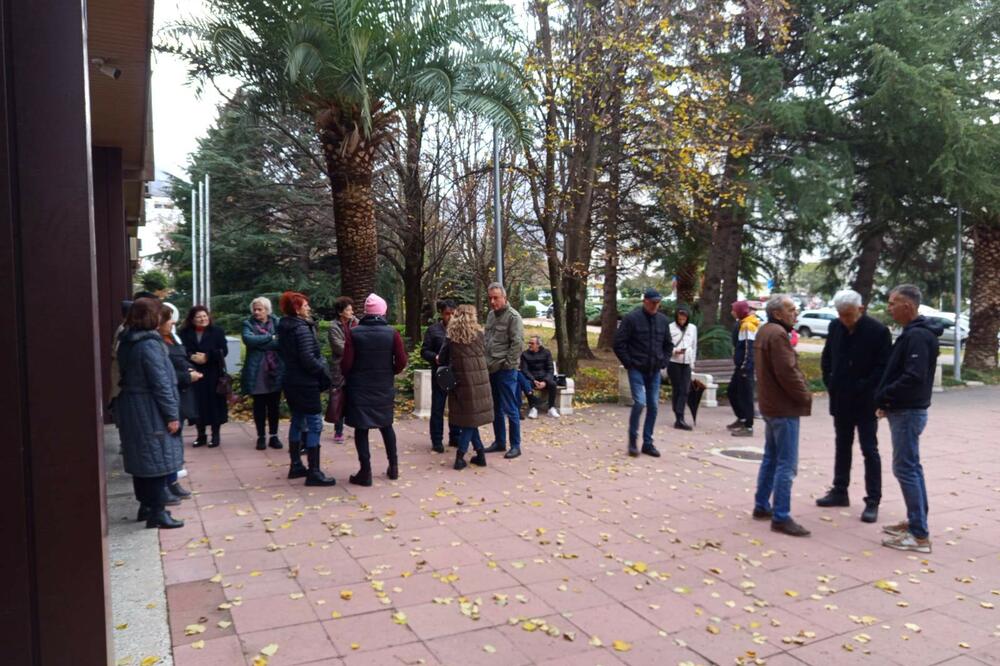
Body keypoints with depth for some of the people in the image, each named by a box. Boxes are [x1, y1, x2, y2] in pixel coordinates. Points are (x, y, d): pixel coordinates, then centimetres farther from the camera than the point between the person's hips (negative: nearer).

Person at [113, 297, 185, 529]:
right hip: (150, 411, -9)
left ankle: (146, 505, 27)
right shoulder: (149, 344, -19)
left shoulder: (126, 342, 9)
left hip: (131, 409, 9)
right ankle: (157, 512, 1)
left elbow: (126, 375, 14)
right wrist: (172, 414, -16)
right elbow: (161, 383, -19)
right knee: (158, 459, -3)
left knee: (141, 458, 16)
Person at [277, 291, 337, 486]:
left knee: (297, 421, 18)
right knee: (314, 425, -6)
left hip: (291, 381, 10)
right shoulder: (302, 328, -18)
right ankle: (314, 472, -5)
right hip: (306, 383, -10)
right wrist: (324, 372, -10)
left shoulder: (284, 327, 10)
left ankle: (295, 465, 26)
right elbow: (308, 359, -23)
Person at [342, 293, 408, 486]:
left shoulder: (354, 332, -8)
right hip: (384, 387, 2)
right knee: (386, 425, 19)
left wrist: (352, 376, 10)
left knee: (361, 429, 6)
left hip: (359, 387, -2)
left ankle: (365, 472, 6)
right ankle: (393, 466, 24)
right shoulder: (392, 333, -5)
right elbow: (402, 362, -9)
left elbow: (346, 363, -11)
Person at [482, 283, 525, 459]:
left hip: (506, 371, -8)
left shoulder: (513, 316, -11)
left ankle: (515, 446, 8)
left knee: (510, 409, -1)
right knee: (496, 409, 15)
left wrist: (507, 363, -14)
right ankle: (499, 442, 27)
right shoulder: (491, 315, 12)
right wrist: (486, 362, 10)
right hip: (491, 370, 8)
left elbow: (518, 344, -15)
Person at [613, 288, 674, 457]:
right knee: (639, 402, -16)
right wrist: (628, 363, -9)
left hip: (655, 371, 5)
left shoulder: (663, 320, 8)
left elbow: (668, 345, 20)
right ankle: (632, 440, 2)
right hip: (637, 370, -5)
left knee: (653, 406, 5)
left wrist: (664, 362, 8)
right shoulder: (631, 318, -8)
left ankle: (648, 443, 16)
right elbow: (619, 343, -7)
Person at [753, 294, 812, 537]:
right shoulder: (778, 334, -19)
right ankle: (780, 517, -4)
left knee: (771, 458, 18)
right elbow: (787, 372, -24)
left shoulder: (765, 331, 13)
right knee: (786, 465, -7)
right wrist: (806, 396, -11)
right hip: (785, 407, -11)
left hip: (771, 404, 11)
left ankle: (762, 506, 25)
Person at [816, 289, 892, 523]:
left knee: (869, 450, 0)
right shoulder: (835, 327, 1)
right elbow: (826, 358, 13)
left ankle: (873, 501, 7)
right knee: (842, 447, 15)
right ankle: (840, 492, 26)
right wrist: (830, 383, 5)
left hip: (865, 402, -5)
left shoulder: (878, 331, -15)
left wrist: (863, 388, -15)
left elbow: (884, 367, -13)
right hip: (841, 400, 5)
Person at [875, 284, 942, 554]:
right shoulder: (912, 333, 13)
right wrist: (887, 399, 7)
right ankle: (916, 521, 26)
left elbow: (914, 377, -27)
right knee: (911, 466, 16)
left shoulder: (918, 336, -19)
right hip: (906, 410, 10)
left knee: (905, 468, -7)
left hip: (907, 412, -10)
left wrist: (883, 397, -16)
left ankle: (920, 535, -3)